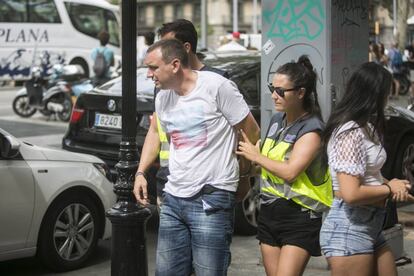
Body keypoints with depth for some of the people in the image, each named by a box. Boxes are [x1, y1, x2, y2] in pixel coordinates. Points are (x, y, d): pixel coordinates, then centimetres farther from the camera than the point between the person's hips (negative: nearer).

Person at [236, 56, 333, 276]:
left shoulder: (311, 130, -13)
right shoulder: (277, 120, 11)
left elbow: (290, 172, -23)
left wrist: (256, 156, -11)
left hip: (299, 217, -8)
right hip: (269, 212, 8)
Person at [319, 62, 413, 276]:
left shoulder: (365, 128, 12)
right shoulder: (351, 132, -19)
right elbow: (351, 193, -25)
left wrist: (391, 185, 1)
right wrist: (389, 188, -10)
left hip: (371, 227, 10)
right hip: (350, 228, -10)